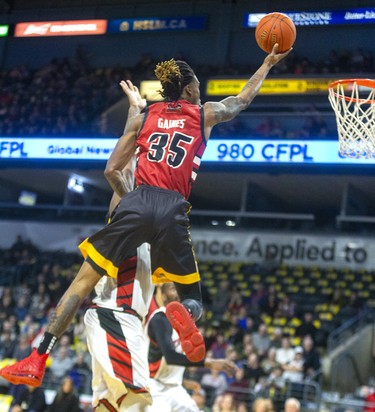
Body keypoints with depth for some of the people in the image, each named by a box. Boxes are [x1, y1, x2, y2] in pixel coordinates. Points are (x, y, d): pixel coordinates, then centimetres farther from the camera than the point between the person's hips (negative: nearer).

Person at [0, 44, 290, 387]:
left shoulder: (143, 117, 16)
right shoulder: (206, 114, 16)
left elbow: (112, 171, 13)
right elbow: (243, 100, 36)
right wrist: (269, 63, 49)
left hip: (137, 203, 1)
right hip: (173, 211, -1)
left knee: (85, 279, 6)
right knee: (192, 298, 13)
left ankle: (37, 362, -3)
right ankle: (182, 313, -28)